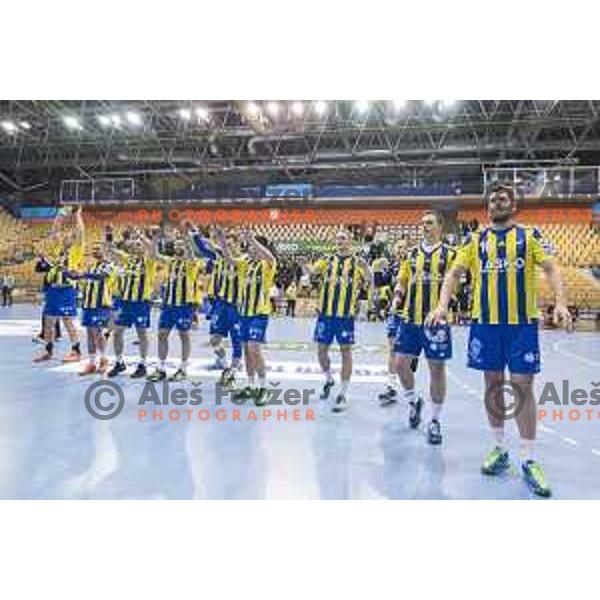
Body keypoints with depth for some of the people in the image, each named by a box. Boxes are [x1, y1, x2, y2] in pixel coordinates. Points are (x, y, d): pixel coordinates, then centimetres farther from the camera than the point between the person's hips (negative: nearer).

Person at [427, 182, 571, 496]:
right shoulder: (474, 240, 9)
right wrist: (442, 305, -11)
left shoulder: (529, 236, 6)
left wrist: (560, 302, -16)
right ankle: (499, 449, 24)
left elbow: (550, 268, 0)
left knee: (522, 386, -1)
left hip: (522, 323, -1)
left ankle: (529, 460, 12)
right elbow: (454, 273, 4)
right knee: (493, 384, 9)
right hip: (486, 323, 2)